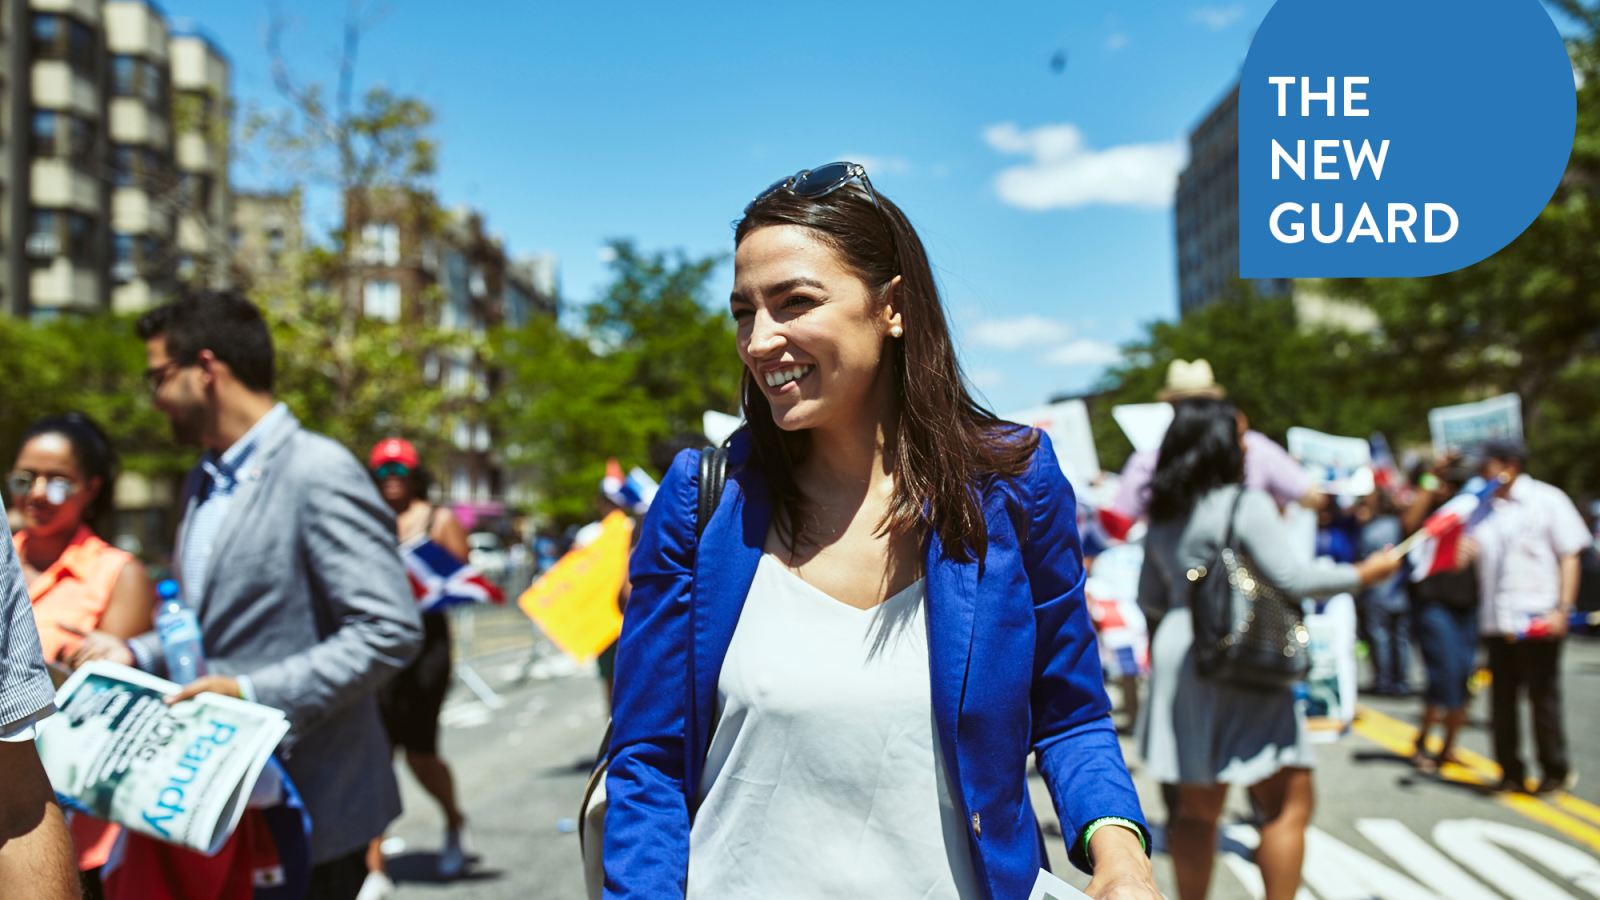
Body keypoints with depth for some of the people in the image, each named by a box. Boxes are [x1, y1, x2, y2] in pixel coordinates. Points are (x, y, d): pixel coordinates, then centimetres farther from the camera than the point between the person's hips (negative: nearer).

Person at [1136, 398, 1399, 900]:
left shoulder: (1163, 518, 13)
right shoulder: (1247, 505, -10)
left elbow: (1149, 600, 18)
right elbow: (1292, 579, -14)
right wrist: (1362, 575, -1)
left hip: (1177, 657, 8)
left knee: (1197, 807, 12)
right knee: (1289, 802, 0)